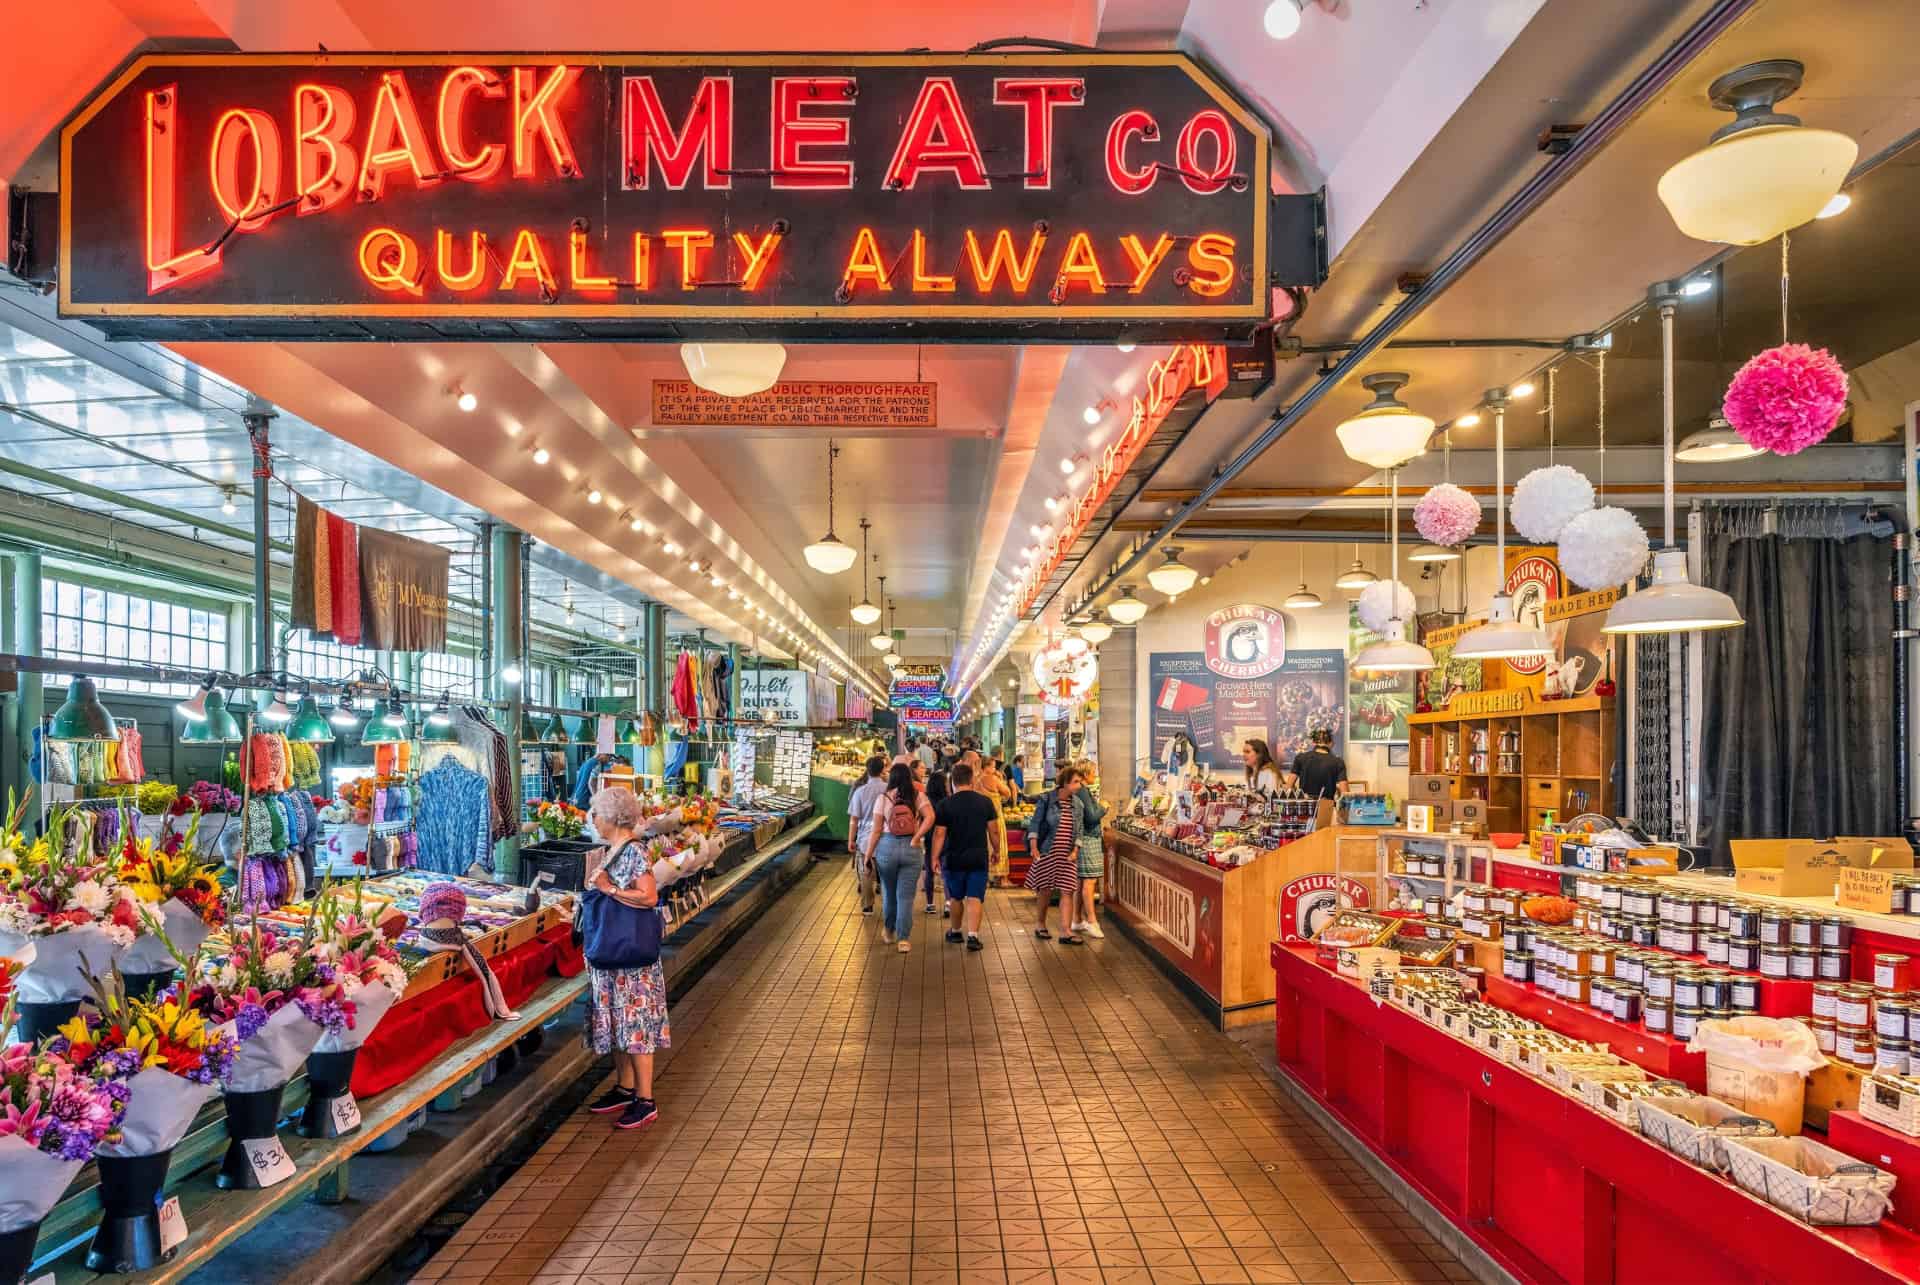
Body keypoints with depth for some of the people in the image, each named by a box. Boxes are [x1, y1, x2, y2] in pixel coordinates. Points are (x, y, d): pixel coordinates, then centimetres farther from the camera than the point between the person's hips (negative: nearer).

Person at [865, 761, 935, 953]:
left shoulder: (883, 798, -2)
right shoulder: (918, 796, 0)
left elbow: (876, 830, -3)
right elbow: (930, 817, -14)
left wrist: (868, 856, 2)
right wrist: (916, 838, -8)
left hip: (887, 847, 0)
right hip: (911, 849, 0)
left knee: (888, 892, 18)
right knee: (906, 895, 5)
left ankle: (889, 931, 36)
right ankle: (903, 939, 5)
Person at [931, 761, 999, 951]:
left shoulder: (945, 804, -7)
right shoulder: (985, 802, -2)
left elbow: (939, 834, -8)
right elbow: (993, 832, 2)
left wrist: (935, 857, -1)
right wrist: (995, 851, 16)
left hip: (954, 858, 0)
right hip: (979, 858, 0)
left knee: (956, 898, 17)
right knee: (974, 898, -1)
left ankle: (955, 932, 32)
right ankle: (973, 935, -13)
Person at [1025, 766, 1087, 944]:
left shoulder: (1077, 803, 6)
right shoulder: (1046, 799, -6)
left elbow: (1080, 829, 9)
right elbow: (1035, 824, -5)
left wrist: (1075, 850, -3)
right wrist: (1034, 848, -14)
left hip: (1067, 855, 4)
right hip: (1047, 852, -3)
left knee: (1068, 891, -4)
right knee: (1046, 889, 6)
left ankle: (1066, 931, -5)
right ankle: (1041, 924, 27)